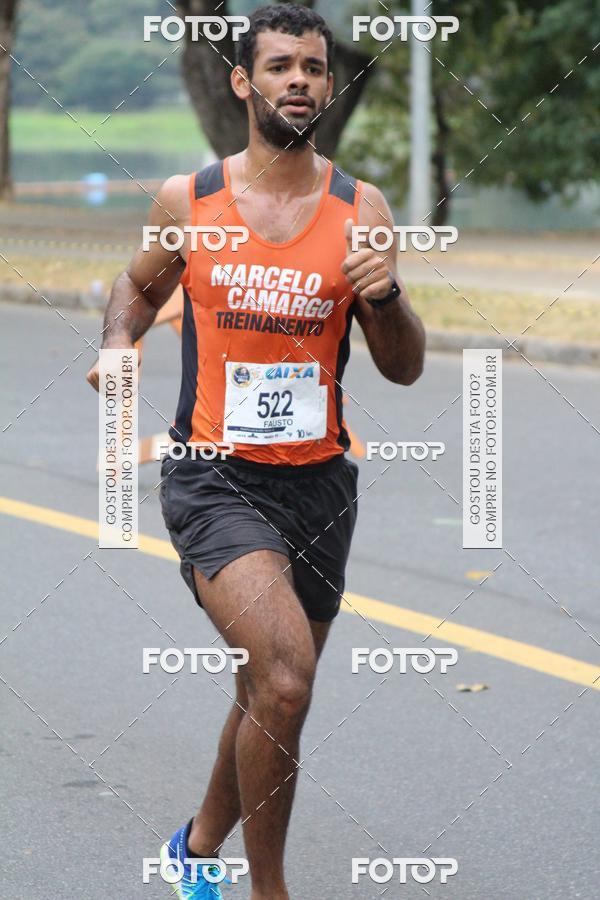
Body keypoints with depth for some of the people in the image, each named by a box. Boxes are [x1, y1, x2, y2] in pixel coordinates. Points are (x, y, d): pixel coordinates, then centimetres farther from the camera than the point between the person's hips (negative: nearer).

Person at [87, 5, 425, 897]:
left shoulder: (361, 209, 1)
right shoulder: (187, 200, -1)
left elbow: (404, 369, 3)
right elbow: (139, 285, 19)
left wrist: (385, 295, -17)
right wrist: (120, 343, -2)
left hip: (319, 484, 3)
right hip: (214, 479, -3)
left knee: (271, 697, 17)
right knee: (285, 677, -24)